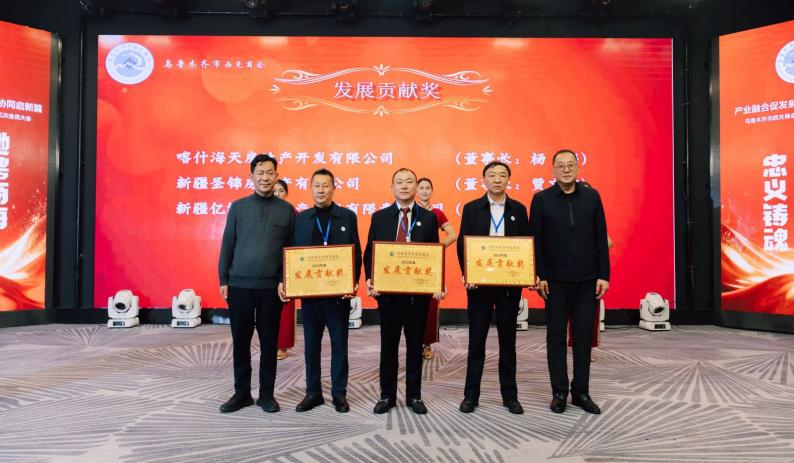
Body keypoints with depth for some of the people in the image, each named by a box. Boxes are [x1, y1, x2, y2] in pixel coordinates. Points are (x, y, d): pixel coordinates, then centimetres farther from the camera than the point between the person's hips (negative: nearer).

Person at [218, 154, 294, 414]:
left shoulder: (287, 210, 3)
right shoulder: (238, 207, 5)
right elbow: (227, 245, 6)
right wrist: (223, 279, 1)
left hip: (271, 286, -1)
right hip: (239, 285, 1)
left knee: (269, 342, 8)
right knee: (240, 341, 8)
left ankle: (267, 394, 21)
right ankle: (242, 393, 23)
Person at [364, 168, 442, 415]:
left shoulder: (429, 217, 5)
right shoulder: (379, 217, 5)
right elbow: (370, 252, 4)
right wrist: (370, 279, -10)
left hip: (419, 290, 0)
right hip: (387, 290, 0)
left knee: (415, 345, 9)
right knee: (388, 345, 9)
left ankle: (414, 395, 23)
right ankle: (387, 395, 23)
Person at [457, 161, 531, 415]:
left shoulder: (518, 209, 5)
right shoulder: (471, 208, 2)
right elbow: (462, 244, 0)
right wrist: (467, 274, -11)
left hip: (510, 283, 1)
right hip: (479, 282, -1)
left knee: (508, 340, 10)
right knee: (476, 340, 6)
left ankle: (510, 395, 22)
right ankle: (471, 395, 17)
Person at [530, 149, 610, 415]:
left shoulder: (592, 197, 4)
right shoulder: (541, 199, -2)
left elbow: (601, 239, 3)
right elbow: (535, 241, -3)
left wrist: (603, 275, -1)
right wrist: (539, 276, -7)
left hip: (587, 279, 2)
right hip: (556, 280, -2)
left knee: (584, 336, 8)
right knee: (556, 336, 6)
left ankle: (581, 392, 20)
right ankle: (559, 392, 17)